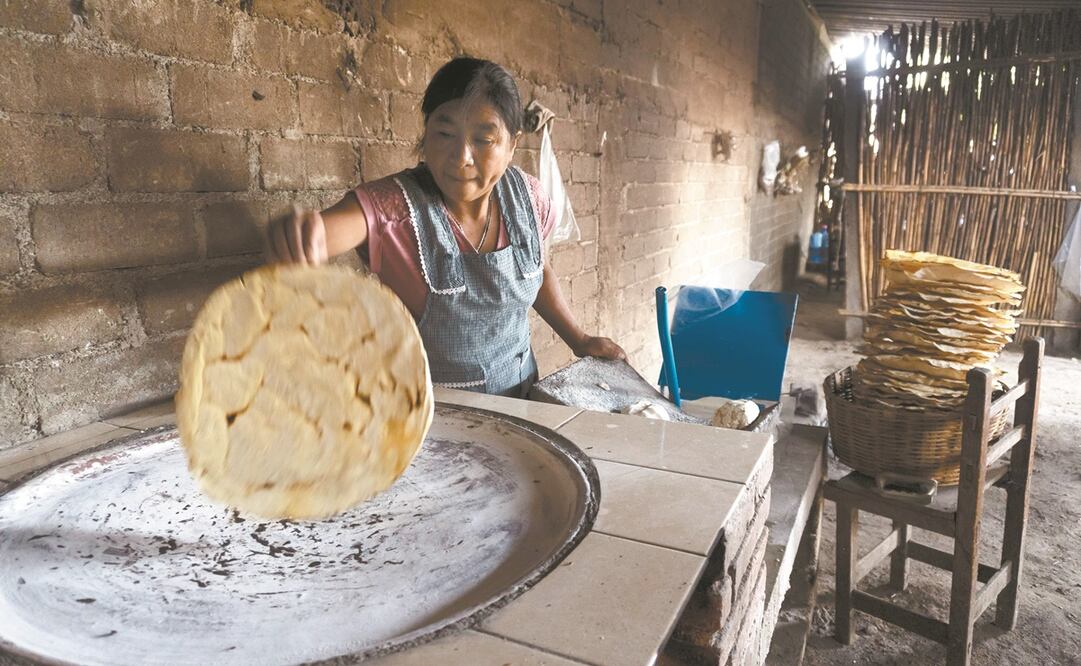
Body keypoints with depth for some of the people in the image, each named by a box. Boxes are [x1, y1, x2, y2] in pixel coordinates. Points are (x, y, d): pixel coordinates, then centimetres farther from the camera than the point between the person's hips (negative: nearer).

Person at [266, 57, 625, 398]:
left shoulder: (527, 195, -5)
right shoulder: (394, 204, -19)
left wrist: (578, 339, 8)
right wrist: (296, 232, -59)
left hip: (518, 391, 2)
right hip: (426, 405, -2)